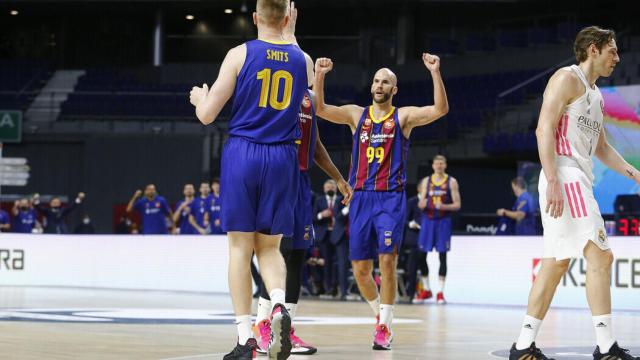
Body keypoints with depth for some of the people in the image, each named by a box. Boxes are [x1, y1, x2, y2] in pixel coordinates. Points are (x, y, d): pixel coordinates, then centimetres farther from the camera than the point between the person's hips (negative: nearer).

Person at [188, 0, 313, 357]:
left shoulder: (240, 54, -4)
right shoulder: (303, 60, 5)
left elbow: (207, 114, -4)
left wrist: (199, 97, 22)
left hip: (242, 154, -2)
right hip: (282, 158, 2)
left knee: (240, 246, 3)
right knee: (270, 246, 13)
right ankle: (279, 304, -17)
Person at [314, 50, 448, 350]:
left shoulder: (403, 116, 3)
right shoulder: (356, 114, 10)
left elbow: (440, 110, -12)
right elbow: (319, 109, -2)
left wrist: (435, 73, -24)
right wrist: (319, 76, -17)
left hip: (391, 198, -3)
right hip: (361, 198, 3)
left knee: (387, 261, -14)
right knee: (360, 269, 4)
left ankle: (384, 326, -3)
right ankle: (380, 312, 29)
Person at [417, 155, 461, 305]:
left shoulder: (451, 182, 1)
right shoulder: (426, 181, 9)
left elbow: (457, 205, -2)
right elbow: (421, 203, 12)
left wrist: (444, 206, -20)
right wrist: (422, 204, -12)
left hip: (443, 221, -3)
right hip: (428, 219, 3)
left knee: (442, 256, -4)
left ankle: (440, 292, 0)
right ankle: (426, 289, 15)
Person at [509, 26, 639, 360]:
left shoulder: (595, 95, 23)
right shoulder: (567, 78, -5)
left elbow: (601, 147, 30)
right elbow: (544, 128, -16)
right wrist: (553, 181, -24)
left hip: (580, 180, 10)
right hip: (565, 177, -10)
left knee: (557, 263, 8)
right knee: (600, 256, -13)